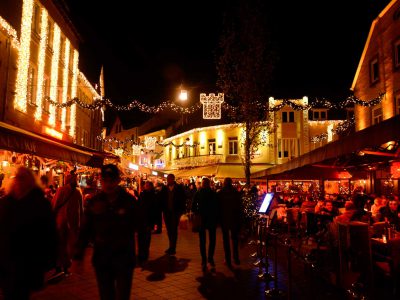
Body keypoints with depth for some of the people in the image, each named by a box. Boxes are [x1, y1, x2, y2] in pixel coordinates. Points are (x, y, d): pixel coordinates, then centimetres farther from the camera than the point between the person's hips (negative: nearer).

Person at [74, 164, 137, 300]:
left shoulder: (129, 201, -8)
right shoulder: (95, 201, -2)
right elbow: (85, 229, 2)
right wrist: (78, 254, -1)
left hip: (124, 258, -2)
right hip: (101, 258, 3)